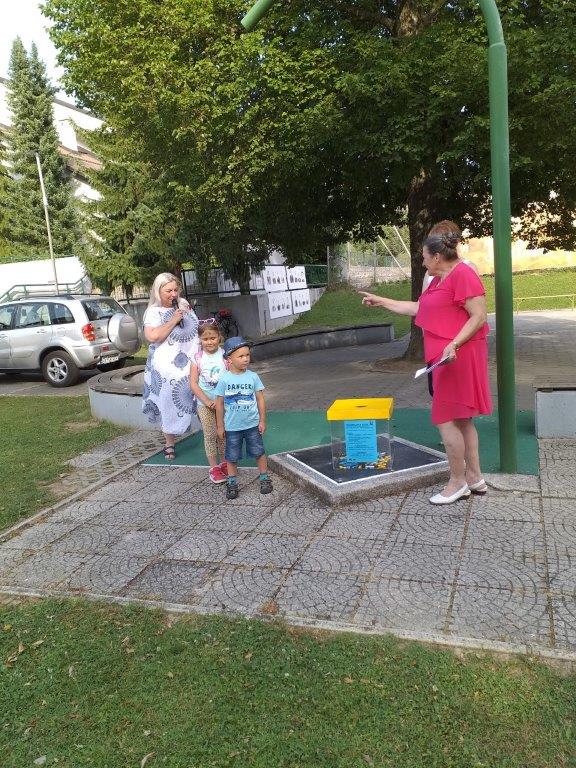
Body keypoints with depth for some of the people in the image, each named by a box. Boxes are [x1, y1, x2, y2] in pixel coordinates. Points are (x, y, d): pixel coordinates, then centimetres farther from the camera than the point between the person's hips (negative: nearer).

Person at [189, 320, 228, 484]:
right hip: (205, 404, -1)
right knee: (210, 435, 3)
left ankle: (225, 463, 26)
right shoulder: (198, 358, -5)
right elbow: (193, 384, -7)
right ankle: (213, 467, 15)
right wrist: (207, 402, -14)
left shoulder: (225, 355, -5)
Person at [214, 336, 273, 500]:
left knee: (259, 452, 11)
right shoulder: (224, 379, -10)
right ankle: (232, 483, 25)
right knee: (232, 457, 10)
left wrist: (262, 421, 0)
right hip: (232, 426, -1)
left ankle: (265, 478, 27)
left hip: (252, 424, 1)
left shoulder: (253, 377, -7)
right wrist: (220, 426, 0)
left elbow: (260, 399, 0)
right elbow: (219, 404, -3)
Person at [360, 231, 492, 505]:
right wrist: (381, 301, 27)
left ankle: (458, 482, 6)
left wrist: (454, 344, -26)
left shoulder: (463, 274, -12)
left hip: (458, 356, -10)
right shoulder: (439, 280, 18)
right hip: (447, 358, 10)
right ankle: (475, 477, 23)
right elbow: (416, 308, 27)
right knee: (461, 418, 14)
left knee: (446, 419, -6)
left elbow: (479, 316, -18)